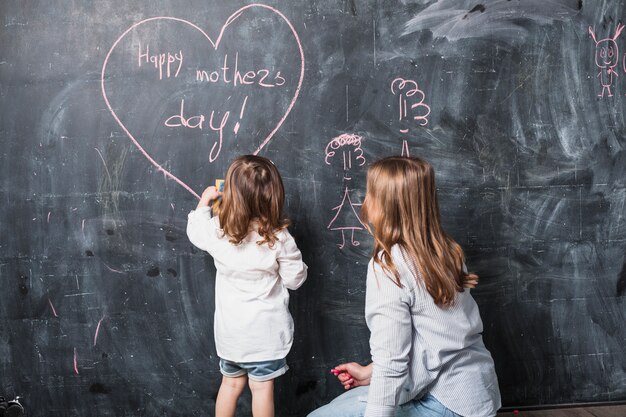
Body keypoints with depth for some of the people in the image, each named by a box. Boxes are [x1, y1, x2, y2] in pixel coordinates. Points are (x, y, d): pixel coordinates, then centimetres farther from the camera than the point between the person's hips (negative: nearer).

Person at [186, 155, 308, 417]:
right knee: (262, 387, 9)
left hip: (230, 326, 3)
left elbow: (194, 231, 12)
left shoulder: (217, 231, -11)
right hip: (265, 328, -3)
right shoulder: (278, 238, -20)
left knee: (231, 383, 20)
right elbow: (295, 279, -10)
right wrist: (292, 256, 6)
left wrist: (204, 202, 25)